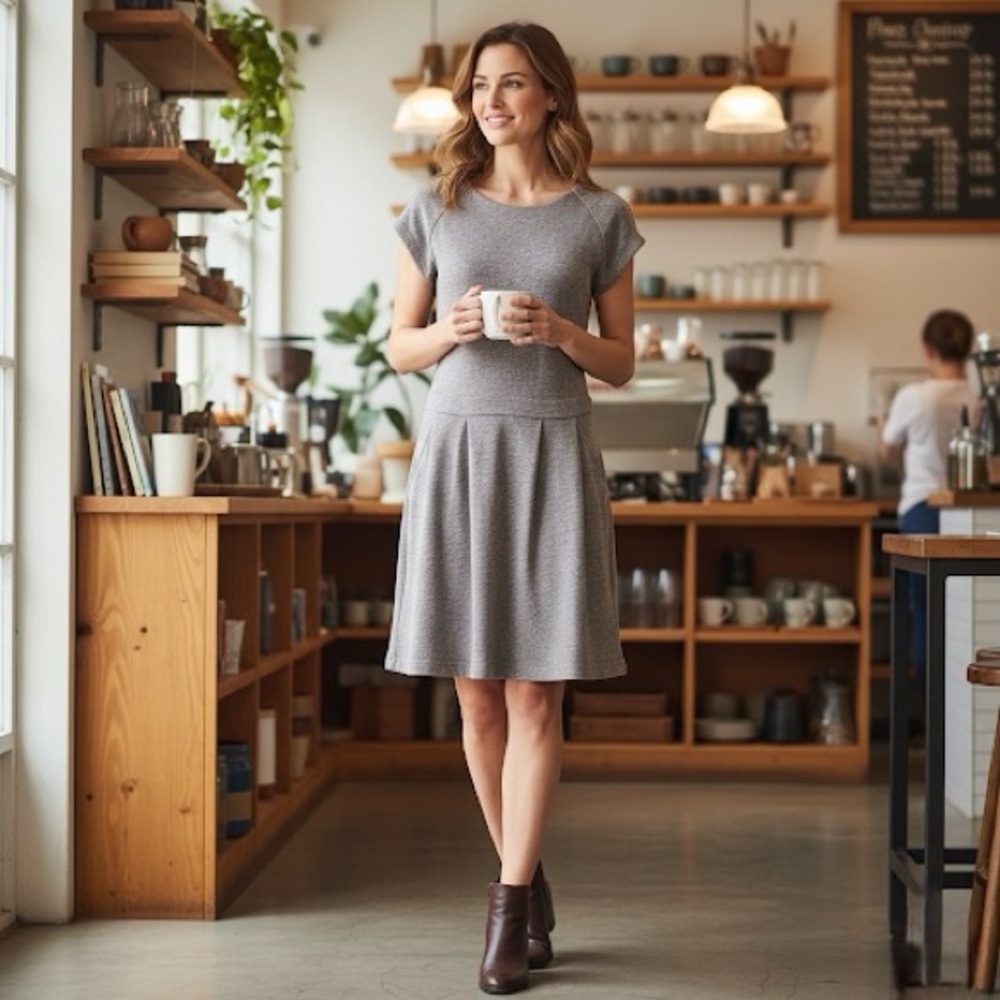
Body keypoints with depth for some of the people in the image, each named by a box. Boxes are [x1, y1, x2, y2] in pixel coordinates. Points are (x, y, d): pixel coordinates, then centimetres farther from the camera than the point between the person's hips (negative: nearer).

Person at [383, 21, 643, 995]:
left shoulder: (599, 217, 4)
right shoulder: (436, 210, 8)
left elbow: (621, 363, 8)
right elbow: (399, 346, 12)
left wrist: (561, 331, -12)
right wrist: (449, 329, -9)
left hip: (551, 455, -2)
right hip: (456, 448, 2)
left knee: (534, 692, -4)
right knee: (477, 692, 5)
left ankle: (511, 903, 4)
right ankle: (528, 880, 22)